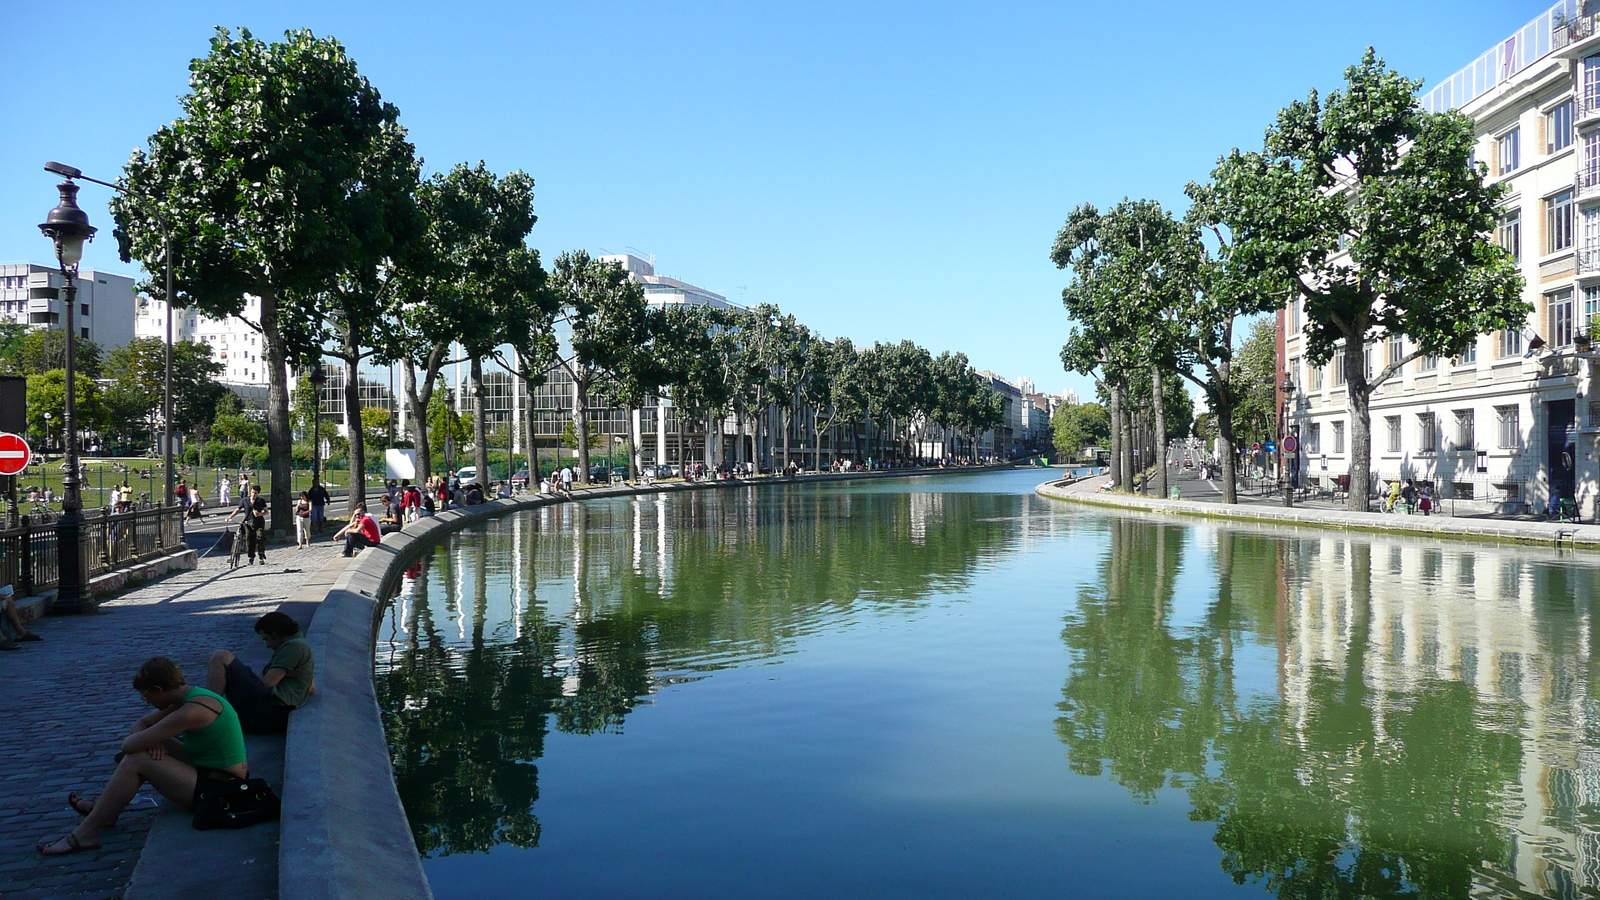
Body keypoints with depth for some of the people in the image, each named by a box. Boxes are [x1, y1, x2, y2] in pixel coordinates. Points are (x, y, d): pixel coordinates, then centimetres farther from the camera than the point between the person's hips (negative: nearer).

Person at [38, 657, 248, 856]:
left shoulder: (192, 711, -23)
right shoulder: (190, 697, 7)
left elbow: (130, 745, -18)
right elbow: (141, 724, 17)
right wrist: (150, 739, -4)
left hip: (218, 790, -10)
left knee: (135, 761, -10)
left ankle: (87, 833, 3)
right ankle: (106, 809, 28)